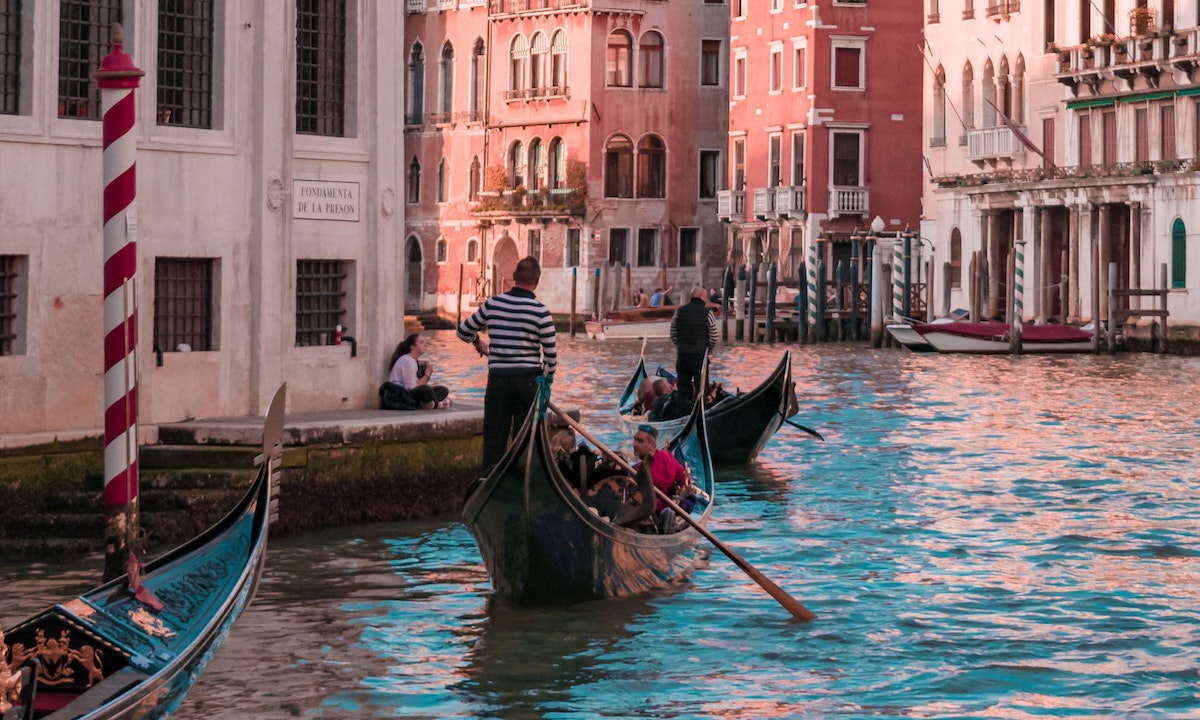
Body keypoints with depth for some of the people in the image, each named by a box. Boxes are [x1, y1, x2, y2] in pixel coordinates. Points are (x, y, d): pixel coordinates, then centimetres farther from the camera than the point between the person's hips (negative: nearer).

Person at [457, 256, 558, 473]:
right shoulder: (540, 311, -8)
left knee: (494, 438, 7)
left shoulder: (492, 304, 0)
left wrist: (478, 341, 33)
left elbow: (463, 331, 12)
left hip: (498, 379, 2)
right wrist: (548, 375, 13)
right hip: (528, 379, -2)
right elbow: (551, 352, -6)